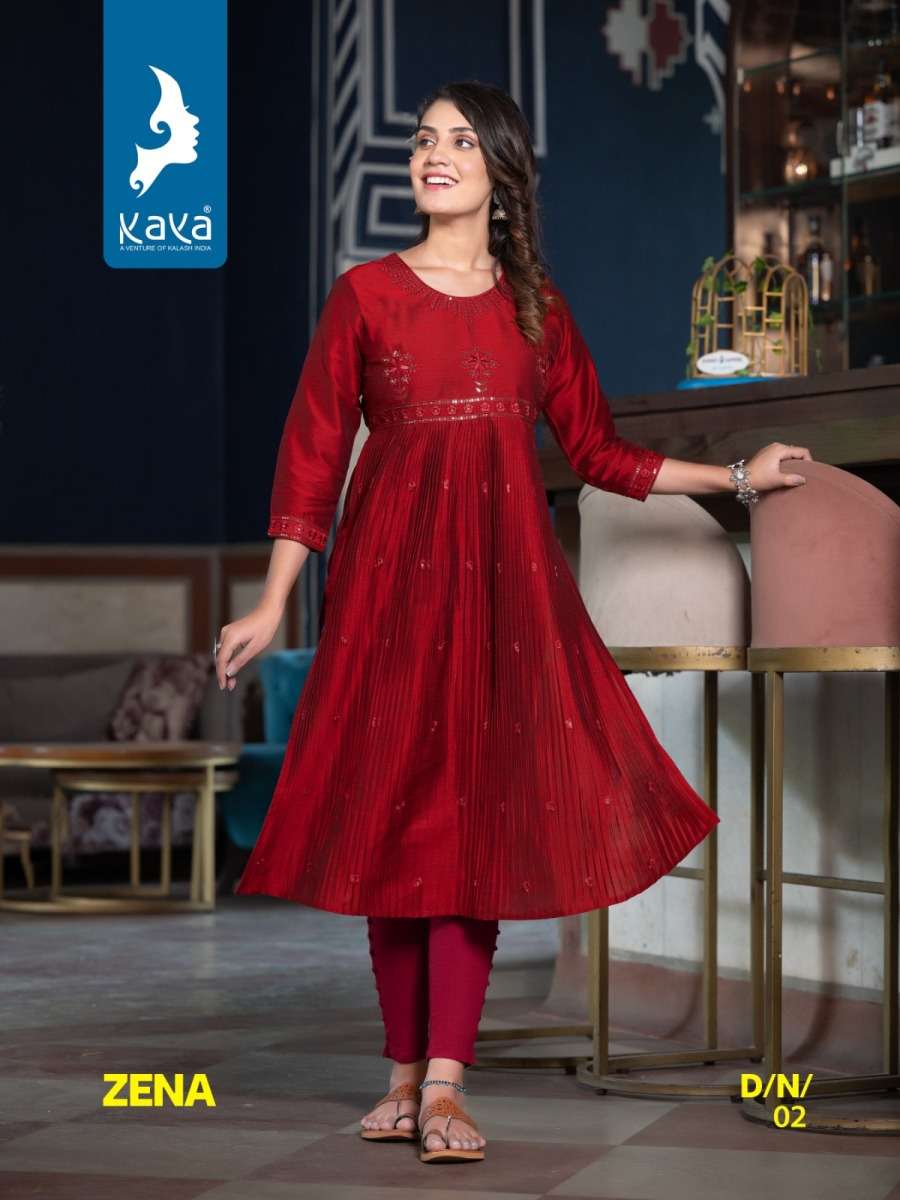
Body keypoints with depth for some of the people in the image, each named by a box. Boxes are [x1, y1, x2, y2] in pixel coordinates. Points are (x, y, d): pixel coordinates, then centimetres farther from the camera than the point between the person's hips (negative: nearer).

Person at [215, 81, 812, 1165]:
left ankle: (446, 1086, -7)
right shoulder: (366, 294, 5)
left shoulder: (536, 306, 12)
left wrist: (736, 478, 16)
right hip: (389, 575, -1)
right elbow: (314, 451, 3)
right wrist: (272, 603, -1)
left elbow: (598, 450, 17)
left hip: (501, 580, 1)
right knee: (394, 810, -2)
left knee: (479, 812, -6)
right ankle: (406, 1071, 8)